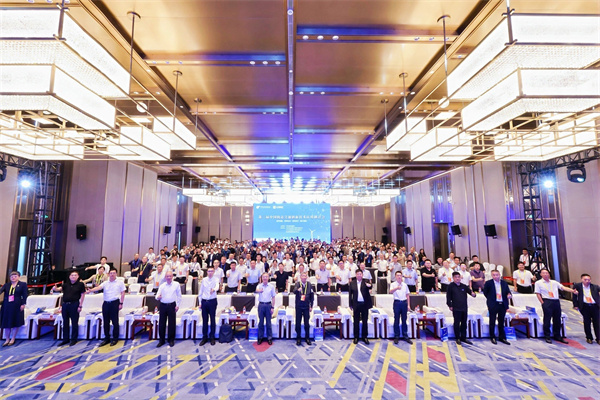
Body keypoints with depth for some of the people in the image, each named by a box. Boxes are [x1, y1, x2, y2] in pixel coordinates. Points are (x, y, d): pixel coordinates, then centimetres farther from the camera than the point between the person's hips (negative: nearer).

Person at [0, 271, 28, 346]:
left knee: (16, 323, 3)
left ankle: (12, 339, 16)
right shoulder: (6, 285, 8)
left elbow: (25, 295, -2)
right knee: (7, 323, 7)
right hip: (7, 306, 3)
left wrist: (23, 304, -9)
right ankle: (7, 339, 20)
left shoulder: (23, 284, 1)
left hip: (17, 306, -2)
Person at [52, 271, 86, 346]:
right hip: (65, 304, 4)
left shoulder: (80, 284, -3)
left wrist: (80, 306, -9)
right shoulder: (66, 284, 9)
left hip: (74, 304, -4)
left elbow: (82, 295, -5)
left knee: (74, 323, 3)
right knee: (65, 323, 12)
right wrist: (55, 289, -27)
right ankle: (65, 339, 24)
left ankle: (74, 339, 13)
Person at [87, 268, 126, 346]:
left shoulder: (120, 282, 1)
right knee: (106, 321, 10)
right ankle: (107, 338, 23)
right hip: (106, 303, 4)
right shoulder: (105, 283, 8)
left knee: (115, 321, 1)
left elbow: (123, 293, 0)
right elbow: (98, 287, -11)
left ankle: (115, 338, 12)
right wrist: (91, 290, -31)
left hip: (115, 303, -4)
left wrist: (121, 303, -6)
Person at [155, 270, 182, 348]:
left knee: (172, 323, 6)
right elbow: (158, 295, 0)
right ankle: (161, 340, 24)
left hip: (172, 305, -2)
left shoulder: (176, 284, -1)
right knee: (161, 323, 7)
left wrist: (178, 305, -2)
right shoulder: (162, 285, 4)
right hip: (163, 305, 2)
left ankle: (171, 340, 22)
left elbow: (179, 296, 2)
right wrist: (158, 297, -24)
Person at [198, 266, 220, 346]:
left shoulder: (216, 279, -6)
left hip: (212, 301, -3)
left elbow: (217, 286, -27)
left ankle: (212, 337, 19)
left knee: (213, 319, 5)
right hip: (204, 301, 3)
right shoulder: (204, 280, 4)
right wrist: (200, 302, 7)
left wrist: (214, 289, -49)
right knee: (204, 320, 10)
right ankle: (204, 337, 23)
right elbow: (200, 291, 9)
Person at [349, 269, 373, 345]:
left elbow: (370, 286, -21)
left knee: (365, 321, 10)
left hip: (365, 304, 0)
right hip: (356, 304, 0)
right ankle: (356, 337, 20)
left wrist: (369, 285, -44)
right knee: (356, 321, 9)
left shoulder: (366, 282, 0)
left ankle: (364, 336, 24)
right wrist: (351, 305, 1)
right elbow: (350, 294, 5)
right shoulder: (352, 283, 2)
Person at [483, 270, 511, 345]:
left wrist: (509, 295, -17)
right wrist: (490, 299, 2)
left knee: (501, 322, 14)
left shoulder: (504, 283, 4)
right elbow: (485, 292, 3)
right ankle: (492, 337, 18)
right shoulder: (488, 283, -7)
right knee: (492, 322, 6)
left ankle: (502, 337, 26)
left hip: (503, 305, 3)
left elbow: (508, 291, 4)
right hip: (493, 305, -3)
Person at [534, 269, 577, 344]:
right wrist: (543, 303, -7)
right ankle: (547, 337, 6)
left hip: (556, 301, 4)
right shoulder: (538, 283, 2)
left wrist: (573, 291, -15)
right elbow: (538, 294, 0)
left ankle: (557, 336, 23)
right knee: (547, 320, -2)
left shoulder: (554, 282, 14)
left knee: (557, 320, 9)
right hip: (547, 302, -4)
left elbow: (563, 288, 3)